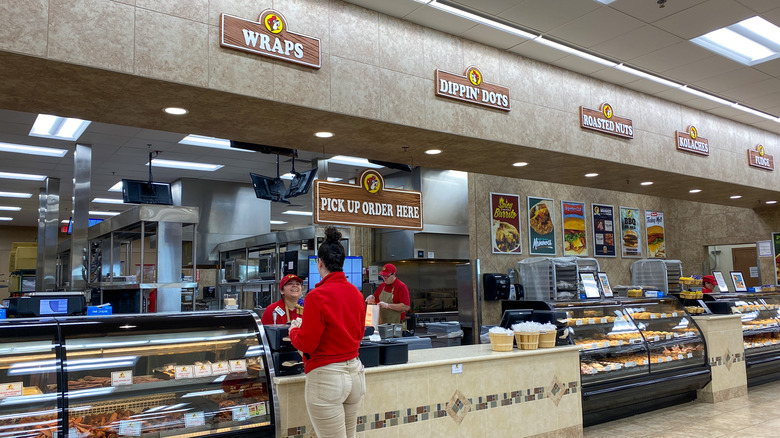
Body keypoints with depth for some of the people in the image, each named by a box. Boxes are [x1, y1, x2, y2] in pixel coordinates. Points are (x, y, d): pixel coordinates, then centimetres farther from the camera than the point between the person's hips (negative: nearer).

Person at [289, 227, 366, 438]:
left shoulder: (317, 296, -16)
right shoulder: (356, 293, 4)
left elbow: (306, 344, -11)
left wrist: (294, 330, 8)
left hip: (326, 377, -7)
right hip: (355, 372, 7)